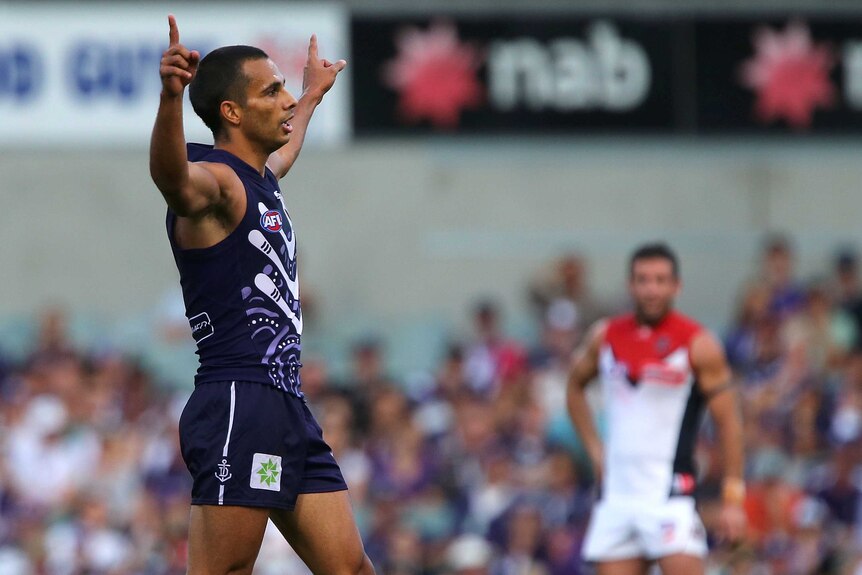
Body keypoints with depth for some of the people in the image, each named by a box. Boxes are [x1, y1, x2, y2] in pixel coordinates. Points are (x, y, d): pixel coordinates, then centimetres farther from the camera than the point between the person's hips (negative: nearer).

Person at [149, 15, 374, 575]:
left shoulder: (259, 178, 20)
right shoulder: (213, 182, -10)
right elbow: (172, 176, -36)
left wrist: (313, 96, 63)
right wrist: (171, 96, -55)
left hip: (287, 408, 10)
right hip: (239, 406, -10)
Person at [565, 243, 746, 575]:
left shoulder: (698, 345, -6)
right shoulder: (606, 337, 6)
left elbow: (728, 421, -5)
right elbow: (575, 387, 25)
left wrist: (733, 498, -10)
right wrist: (594, 448, 14)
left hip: (669, 494, -5)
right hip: (617, 495, 5)